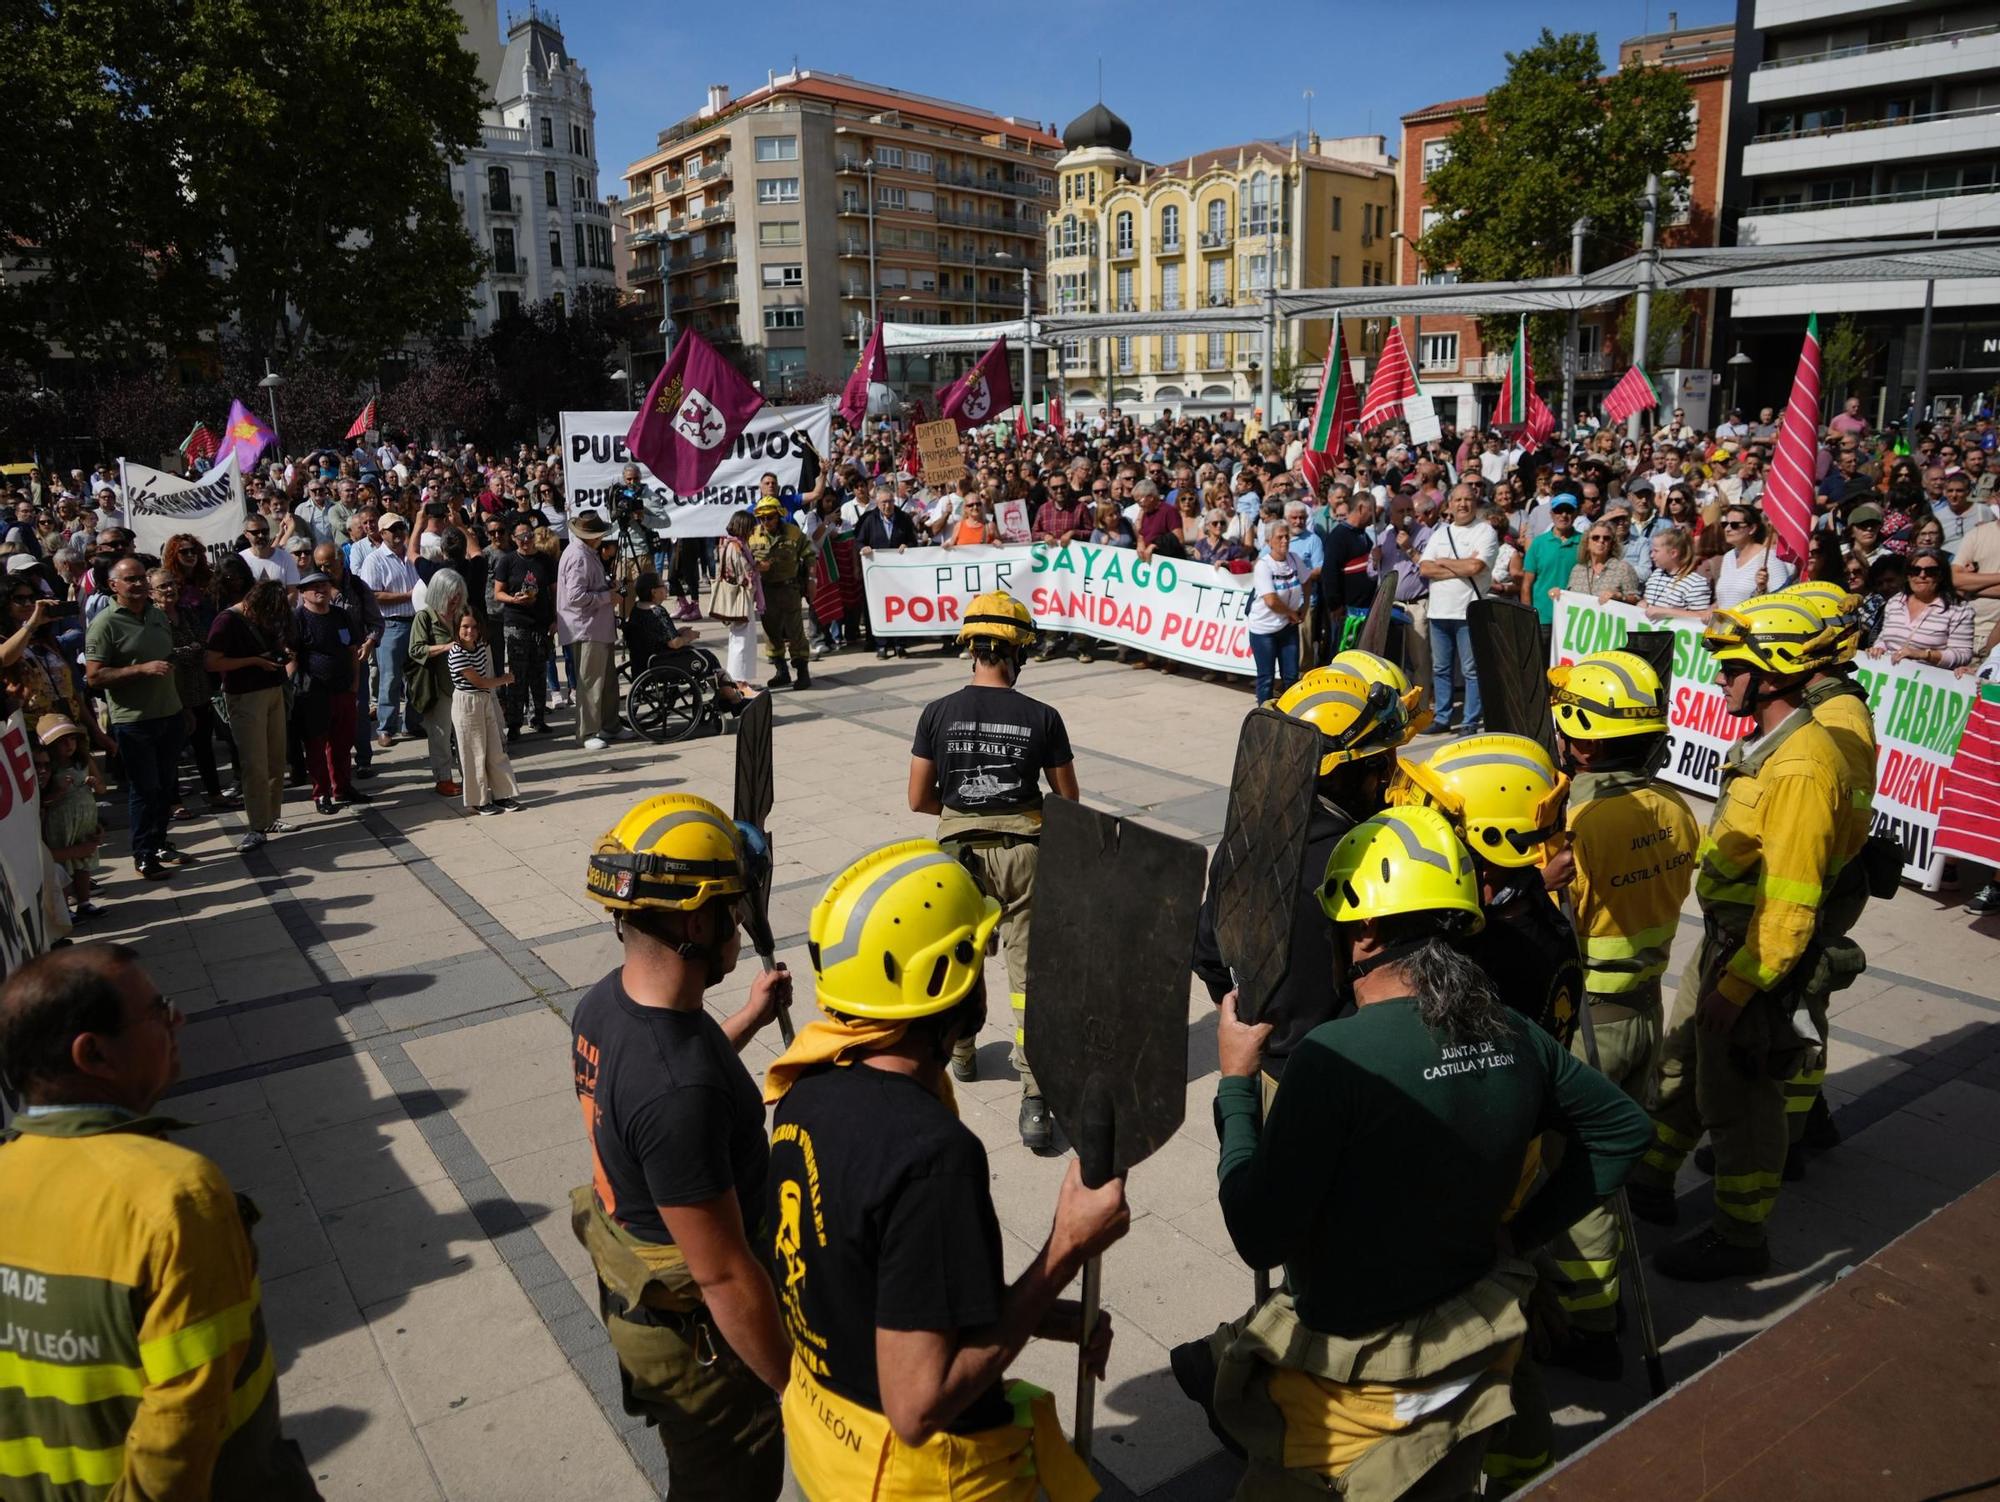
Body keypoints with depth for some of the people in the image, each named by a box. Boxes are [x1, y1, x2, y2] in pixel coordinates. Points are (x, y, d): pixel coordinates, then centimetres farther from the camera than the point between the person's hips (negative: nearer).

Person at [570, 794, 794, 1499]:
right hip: (700, 1335, -8)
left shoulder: (602, 1005, -10)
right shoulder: (678, 1092, -38)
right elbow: (724, 1277, -30)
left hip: (632, 1297, 8)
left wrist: (749, 1016, 19)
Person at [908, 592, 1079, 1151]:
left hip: (961, 850, 2)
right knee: (1029, 972, 3)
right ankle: (1035, 1097, -2)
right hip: (1024, 852, -1)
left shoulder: (939, 713, -5)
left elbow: (918, 799, -1)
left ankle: (961, 1053, 45)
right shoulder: (1041, 717, -7)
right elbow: (1068, 799, 1)